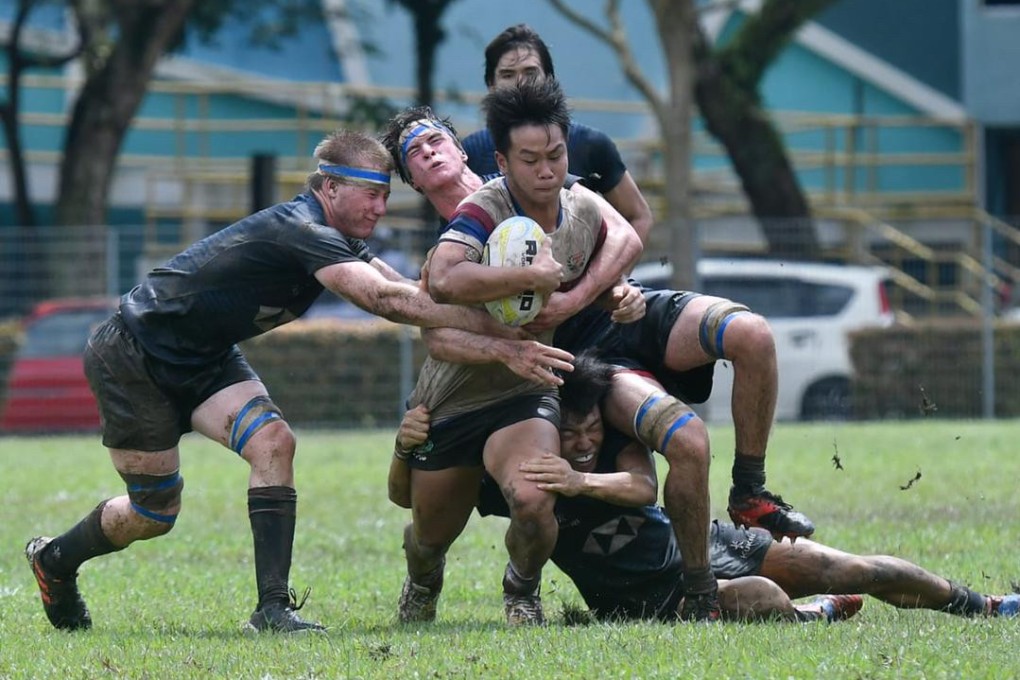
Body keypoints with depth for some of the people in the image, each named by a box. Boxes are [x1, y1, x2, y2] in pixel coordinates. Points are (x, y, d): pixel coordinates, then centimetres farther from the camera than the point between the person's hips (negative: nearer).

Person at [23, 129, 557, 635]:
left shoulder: (336, 239, -1)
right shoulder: (302, 232, -31)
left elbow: (407, 293, -9)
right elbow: (387, 300, -40)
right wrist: (498, 328, -41)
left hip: (203, 358, 9)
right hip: (131, 358, -9)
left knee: (272, 443, -15)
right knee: (154, 514, 0)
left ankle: (274, 606, -15)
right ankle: (53, 560, 29)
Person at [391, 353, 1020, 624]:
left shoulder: (616, 435, -11)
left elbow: (644, 487, -31)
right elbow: (405, 496, -17)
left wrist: (583, 483, -51)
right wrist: (406, 447, -39)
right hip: (645, 602, -3)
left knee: (855, 572, -3)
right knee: (761, 601, -34)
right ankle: (819, 613, 2)